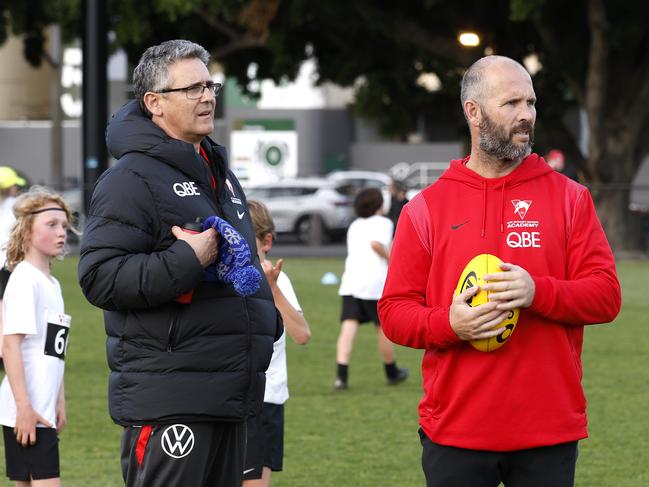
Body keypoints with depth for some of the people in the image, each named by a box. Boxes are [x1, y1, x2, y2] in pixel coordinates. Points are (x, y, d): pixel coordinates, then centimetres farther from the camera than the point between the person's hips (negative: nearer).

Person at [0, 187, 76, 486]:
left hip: (43, 411, 9)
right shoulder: (24, 280, -11)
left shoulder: (52, 284, 16)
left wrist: (59, 403, 20)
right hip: (26, 412, -9)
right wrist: (24, 407, -21)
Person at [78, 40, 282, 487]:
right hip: (168, 403, -9)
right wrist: (188, 260, -23)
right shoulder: (132, 179, -10)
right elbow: (100, 277, -20)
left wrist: (267, 319, 22)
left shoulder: (219, 173, 20)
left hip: (231, 395, 9)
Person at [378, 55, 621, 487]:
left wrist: (538, 292, -18)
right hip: (454, 431, 0)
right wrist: (449, 323, -16)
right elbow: (394, 311, 4)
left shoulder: (570, 198, 7)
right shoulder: (425, 209, 6)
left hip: (550, 432, 0)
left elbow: (606, 294, 0)